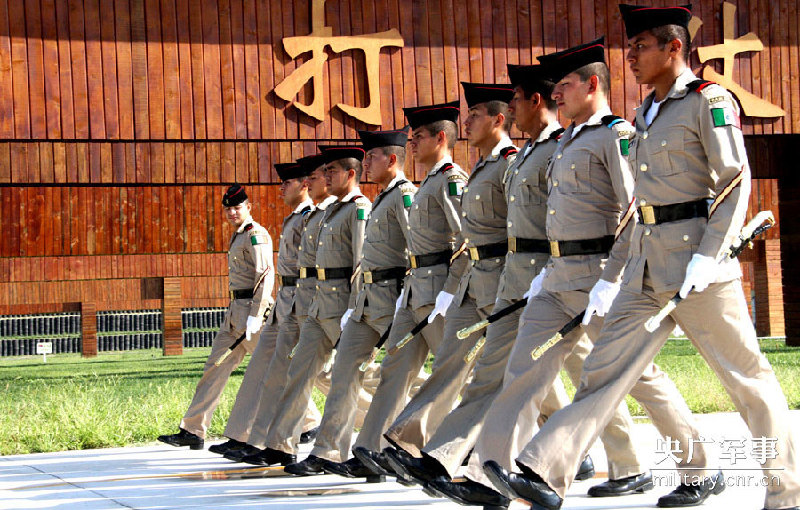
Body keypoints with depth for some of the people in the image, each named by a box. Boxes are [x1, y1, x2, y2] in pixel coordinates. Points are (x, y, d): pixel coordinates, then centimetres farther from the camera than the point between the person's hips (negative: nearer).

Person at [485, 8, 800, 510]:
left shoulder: (709, 101, -6)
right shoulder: (647, 113, 18)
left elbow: (736, 180, -12)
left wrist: (710, 256, -20)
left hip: (696, 257, -8)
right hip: (647, 263, 8)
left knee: (746, 374, 1)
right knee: (606, 366, -1)